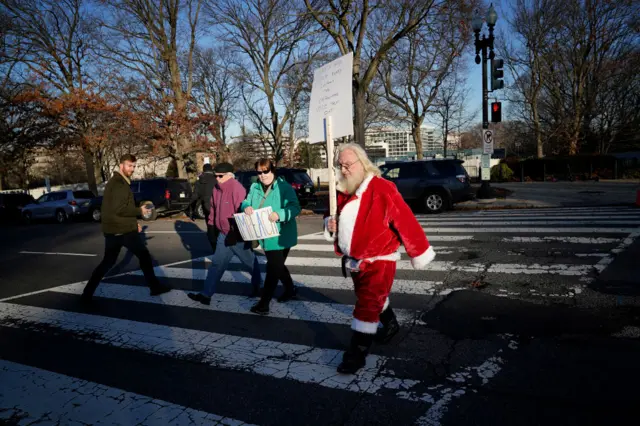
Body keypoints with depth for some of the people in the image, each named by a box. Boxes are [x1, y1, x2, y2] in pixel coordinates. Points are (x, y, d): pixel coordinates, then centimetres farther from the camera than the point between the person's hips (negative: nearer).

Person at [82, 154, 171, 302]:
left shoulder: (114, 182, 17)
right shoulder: (120, 184, -16)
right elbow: (119, 209, -25)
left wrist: (133, 221, 19)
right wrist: (139, 211, -13)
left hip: (111, 229, 9)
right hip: (124, 230, -9)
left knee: (107, 262, 15)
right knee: (144, 256, 5)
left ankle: (87, 293, 14)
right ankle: (155, 287, 14)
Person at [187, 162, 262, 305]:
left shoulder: (237, 189, -22)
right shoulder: (216, 189, 5)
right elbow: (213, 208, 16)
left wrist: (235, 233, -24)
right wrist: (211, 225, 17)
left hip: (237, 236, -7)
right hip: (223, 235, 8)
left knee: (250, 262, 13)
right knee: (217, 264, 7)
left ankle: (258, 286, 36)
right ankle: (206, 294, 10)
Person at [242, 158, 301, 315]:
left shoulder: (284, 186, -14)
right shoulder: (254, 187, 7)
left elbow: (295, 207, -22)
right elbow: (246, 202, 6)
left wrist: (279, 214, -40)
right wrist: (246, 206, -19)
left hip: (280, 236, -7)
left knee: (273, 268, -2)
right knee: (277, 266, 21)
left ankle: (264, 303, 5)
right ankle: (290, 290, 42)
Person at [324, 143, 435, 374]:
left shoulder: (382, 189, -20)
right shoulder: (341, 191, 2)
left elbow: (405, 221, -18)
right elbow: (331, 215, 17)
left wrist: (419, 252, -14)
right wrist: (329, 224, -7)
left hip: (378, 260, -7)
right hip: (353, 260, 8)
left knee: (367, 306, -6)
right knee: (372, 299, 24)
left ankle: (357, 353, 7)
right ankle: (390, 325, 50)